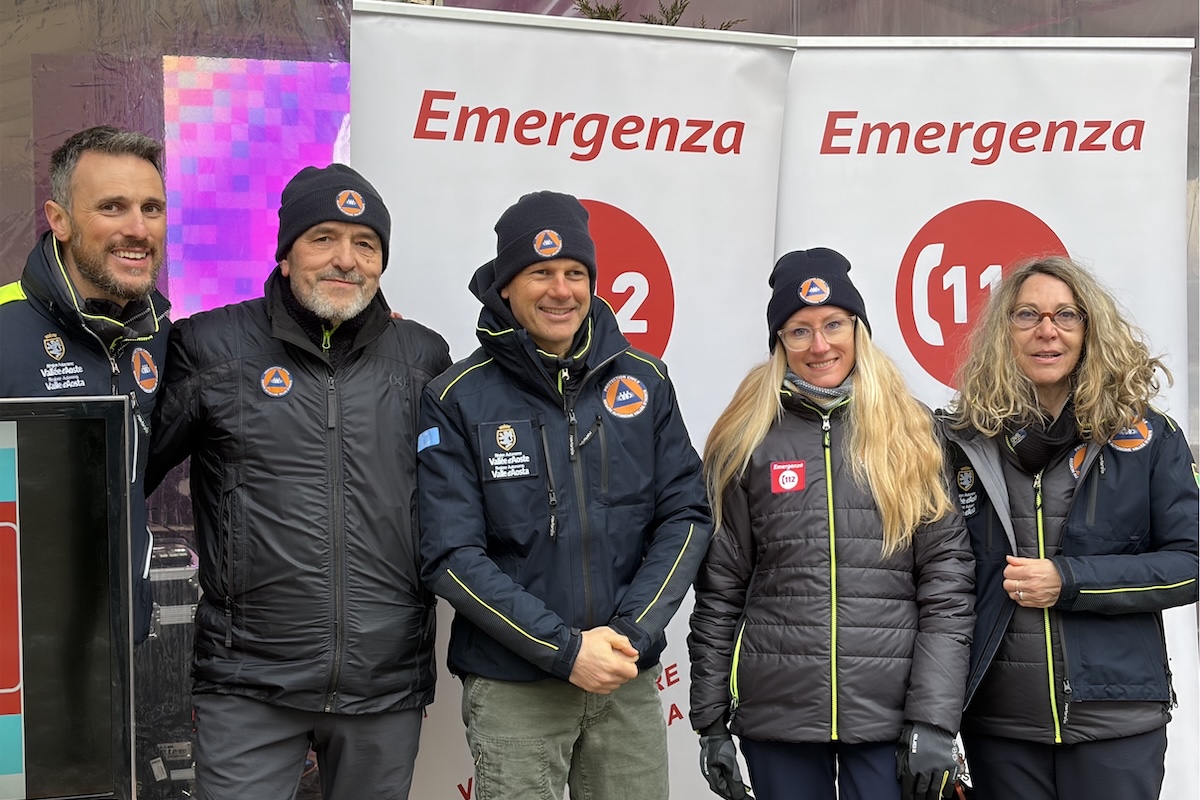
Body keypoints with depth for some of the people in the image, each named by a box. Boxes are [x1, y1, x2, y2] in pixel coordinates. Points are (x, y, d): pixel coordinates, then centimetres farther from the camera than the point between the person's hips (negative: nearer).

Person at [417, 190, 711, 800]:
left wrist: (631, 633, -9)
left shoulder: (645, 381, 4)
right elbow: (452, 557, -9)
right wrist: (565, 650, -15)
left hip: (630, 681, 3)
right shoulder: (458, 400, -5)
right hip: (512, 687, -2)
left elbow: (685, 516, 3)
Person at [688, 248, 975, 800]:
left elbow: (947, 586, -1)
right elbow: (719, 591, 5)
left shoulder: (911, 438, 3)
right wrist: (710, 722, 3)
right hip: (776, 715, 1)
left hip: (890, 716, 0)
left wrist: (933, 721, -7)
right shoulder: (748, 443, 3)